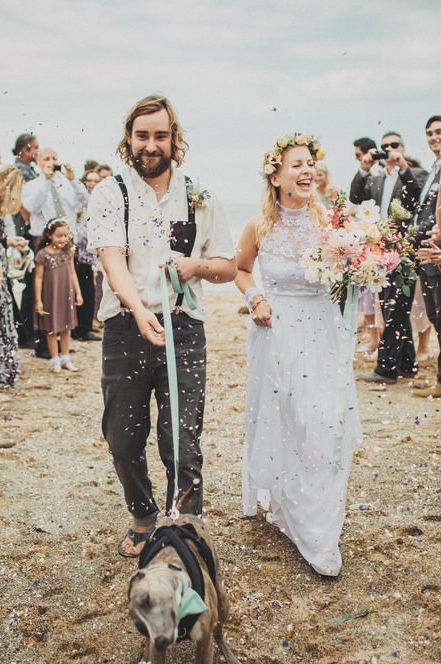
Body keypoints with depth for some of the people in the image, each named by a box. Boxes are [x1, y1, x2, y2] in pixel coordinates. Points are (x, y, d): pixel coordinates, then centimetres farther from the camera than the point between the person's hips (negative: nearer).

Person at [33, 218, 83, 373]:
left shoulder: (68, 252, 0)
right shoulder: (43, 254, -13)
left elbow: (72, 274, 8)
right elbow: (38, 278, -10)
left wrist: (78, 293, 6)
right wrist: (38, 300, -10)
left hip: (67, 296, 4)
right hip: (50, 296, -4)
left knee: (66, 329, 12)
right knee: (52, 330, 6)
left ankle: (65, 358, 24)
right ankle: (55, 360, 17)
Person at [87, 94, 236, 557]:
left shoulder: (200, 198, 8)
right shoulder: (109, 193, 2)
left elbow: (229, 267, 13)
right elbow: (112, 260, -13)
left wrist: (197, 266, -10)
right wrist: (140, 311, -30)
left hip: (184, 330, 0)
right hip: (125, 329, 0)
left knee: (183, 445, -3)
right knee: (124, 440, 10)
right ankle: (143, 519, 35)